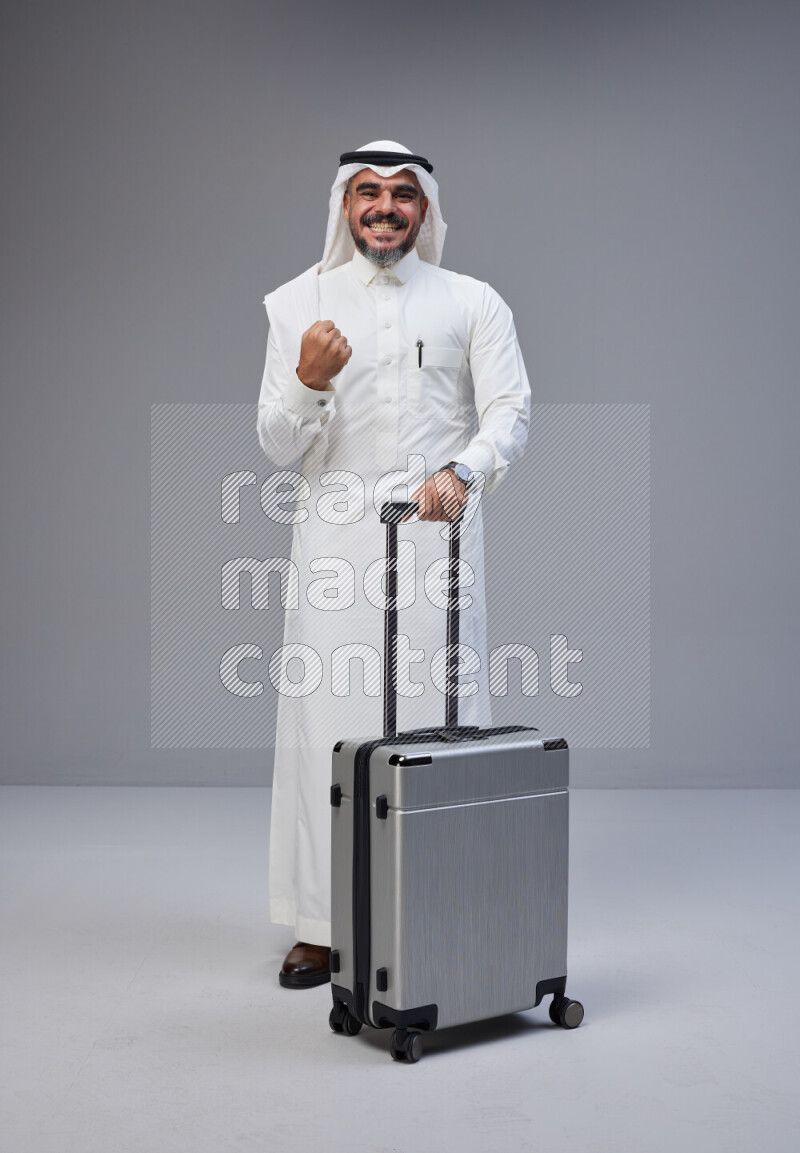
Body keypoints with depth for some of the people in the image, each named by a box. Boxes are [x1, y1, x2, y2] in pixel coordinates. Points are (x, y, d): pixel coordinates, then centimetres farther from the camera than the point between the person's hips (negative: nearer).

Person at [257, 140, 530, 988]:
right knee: (328, 720, -1)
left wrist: (461, 471, -21)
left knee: (442, 720, -2)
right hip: (335, 543, 1)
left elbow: (510, 409, -1)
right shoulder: (299, 304, 11)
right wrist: (309, 380, -15)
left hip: (436, 538, 0)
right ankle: (321, 925, 8)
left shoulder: (473, 304, 10)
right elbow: (277, 445, 5)